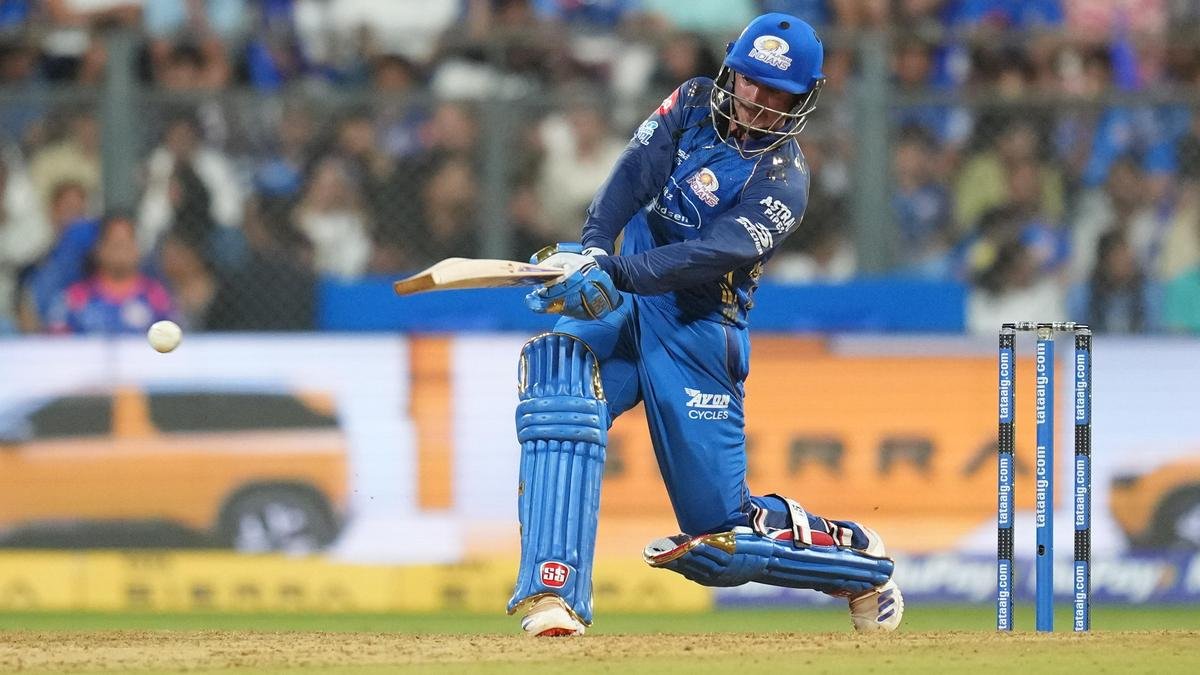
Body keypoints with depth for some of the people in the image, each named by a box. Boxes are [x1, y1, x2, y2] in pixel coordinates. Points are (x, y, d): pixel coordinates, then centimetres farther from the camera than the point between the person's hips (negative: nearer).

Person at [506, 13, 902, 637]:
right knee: (557, 371, -31)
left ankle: (857, 557, 30)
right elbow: (633, 175, -10)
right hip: (627, 307, 4)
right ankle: (552, 597, -38)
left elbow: (712, 256, -25)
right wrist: (592, 249, -29)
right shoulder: (694, 104, 6)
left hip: (698, 332, -4)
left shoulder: (783, 180, -10)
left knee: (722, 531, -3)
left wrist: (615, 274, -40)